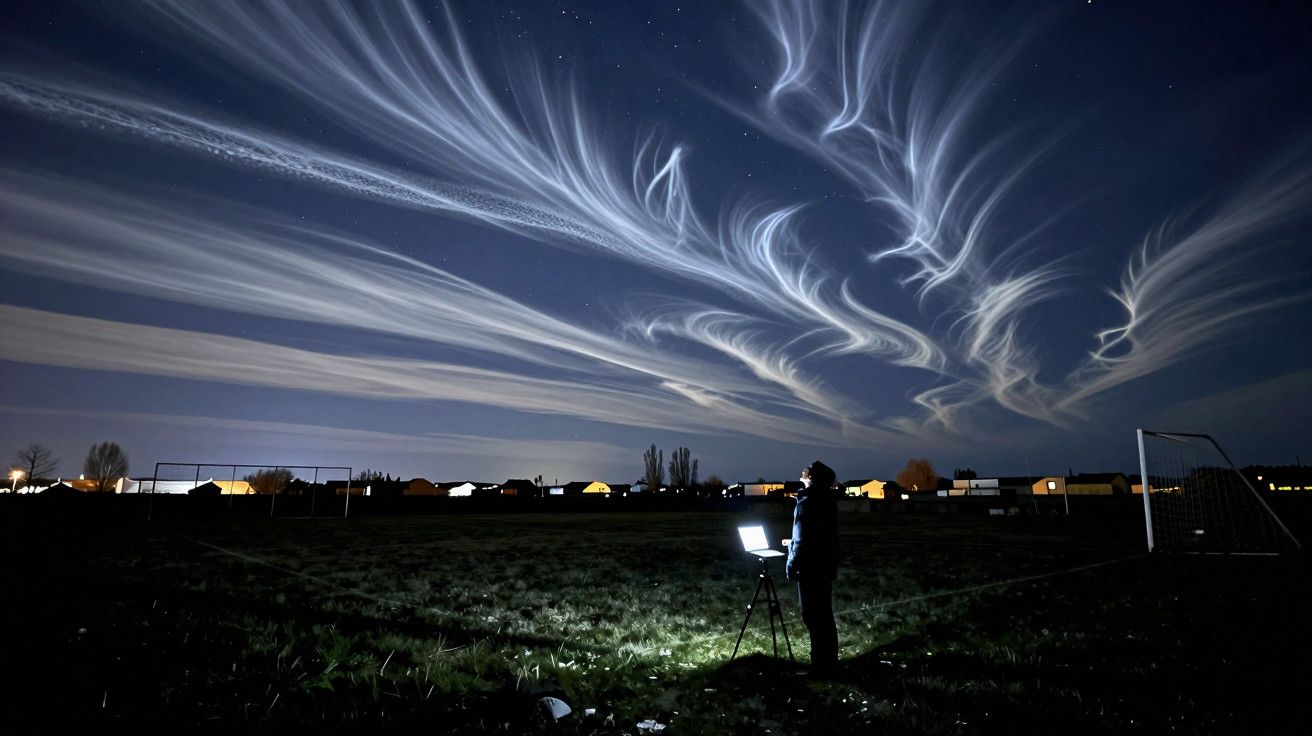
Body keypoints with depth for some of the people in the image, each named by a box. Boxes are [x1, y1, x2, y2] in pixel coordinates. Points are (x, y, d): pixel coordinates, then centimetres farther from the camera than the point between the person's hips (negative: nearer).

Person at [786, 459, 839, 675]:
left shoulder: (807, 503, -20)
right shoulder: (827, 500, 7)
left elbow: (802, 541, -19)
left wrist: (791, 564, -8)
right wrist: (793, 542, 27)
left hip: (810, 568, -9)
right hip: (826, 566, 9)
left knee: (812, 616, -1)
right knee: (824, 615, 15)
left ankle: (820, 665, 4)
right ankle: (829, 661, 24)